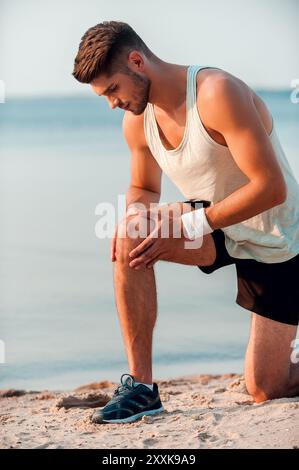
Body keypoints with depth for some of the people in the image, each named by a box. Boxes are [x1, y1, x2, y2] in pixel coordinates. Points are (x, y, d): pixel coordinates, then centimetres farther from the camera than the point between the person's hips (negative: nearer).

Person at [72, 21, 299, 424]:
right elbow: (144, 188, 12)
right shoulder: (136, 121, -5)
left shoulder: (218, 93, -28)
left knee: (266, 390, -3)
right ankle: (140, 384, -16)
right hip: (216, 229, 6)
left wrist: (188, 226, -30)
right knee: (130, 238, -25)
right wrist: (134, 211, -14)